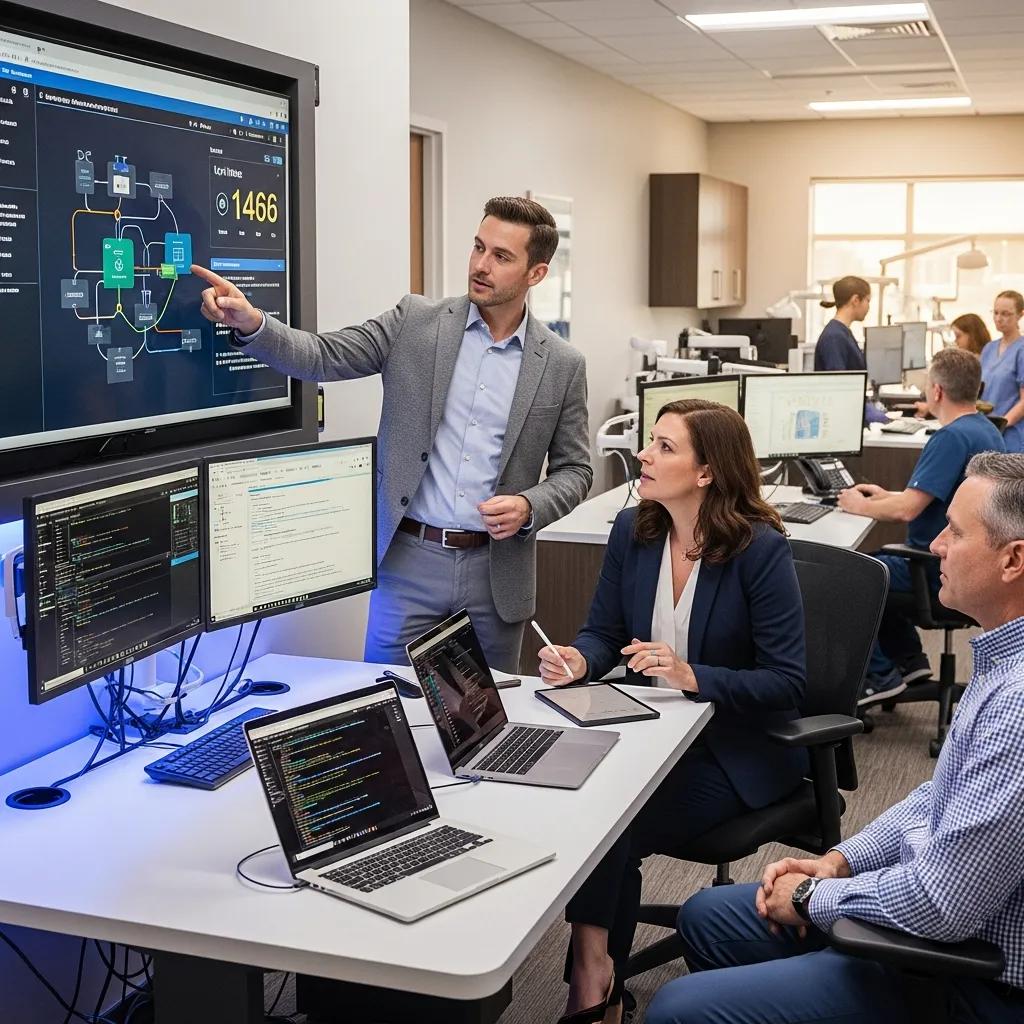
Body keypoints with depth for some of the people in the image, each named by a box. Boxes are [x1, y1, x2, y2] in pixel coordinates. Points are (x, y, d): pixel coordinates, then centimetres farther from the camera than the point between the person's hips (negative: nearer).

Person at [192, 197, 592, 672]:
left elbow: (573, 469, 7)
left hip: (496, 571, 1)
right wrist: (250, 322, -24)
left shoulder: (563, 365, 1)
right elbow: (322, 357, -6)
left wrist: (529, 507, -12)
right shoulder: (416, 321, 1)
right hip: (410, 558, 0)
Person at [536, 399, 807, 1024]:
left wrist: (693, 677, -30)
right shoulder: (632, 531, 1)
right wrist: (578, 660, -15)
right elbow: (604, 633, 9)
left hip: (737, 749, -5)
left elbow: (786, 684, -17)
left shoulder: (761, 549, -16)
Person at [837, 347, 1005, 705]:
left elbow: (906, 510, -27)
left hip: (940, 576, -10)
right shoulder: (986, 431, 8)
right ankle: (908, 658, 26)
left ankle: (880, 675, 7)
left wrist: (860, 505, -9)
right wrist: (886, 496, 15)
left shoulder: (952, 437, -24)